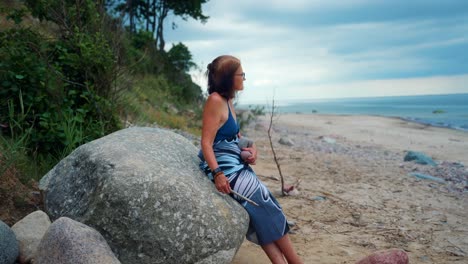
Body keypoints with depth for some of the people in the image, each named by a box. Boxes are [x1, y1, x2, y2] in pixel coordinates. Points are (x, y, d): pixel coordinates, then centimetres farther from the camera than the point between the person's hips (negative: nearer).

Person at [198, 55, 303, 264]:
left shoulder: (227, 100, 12)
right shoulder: (215, 100, -15)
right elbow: (206, 143, -19)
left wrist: (252, 147, 4)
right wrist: (217, 174, -27)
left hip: (237, 164, 9)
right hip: (224, 167, -9)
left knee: (263, 208, 1)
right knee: (265, 206, -6)